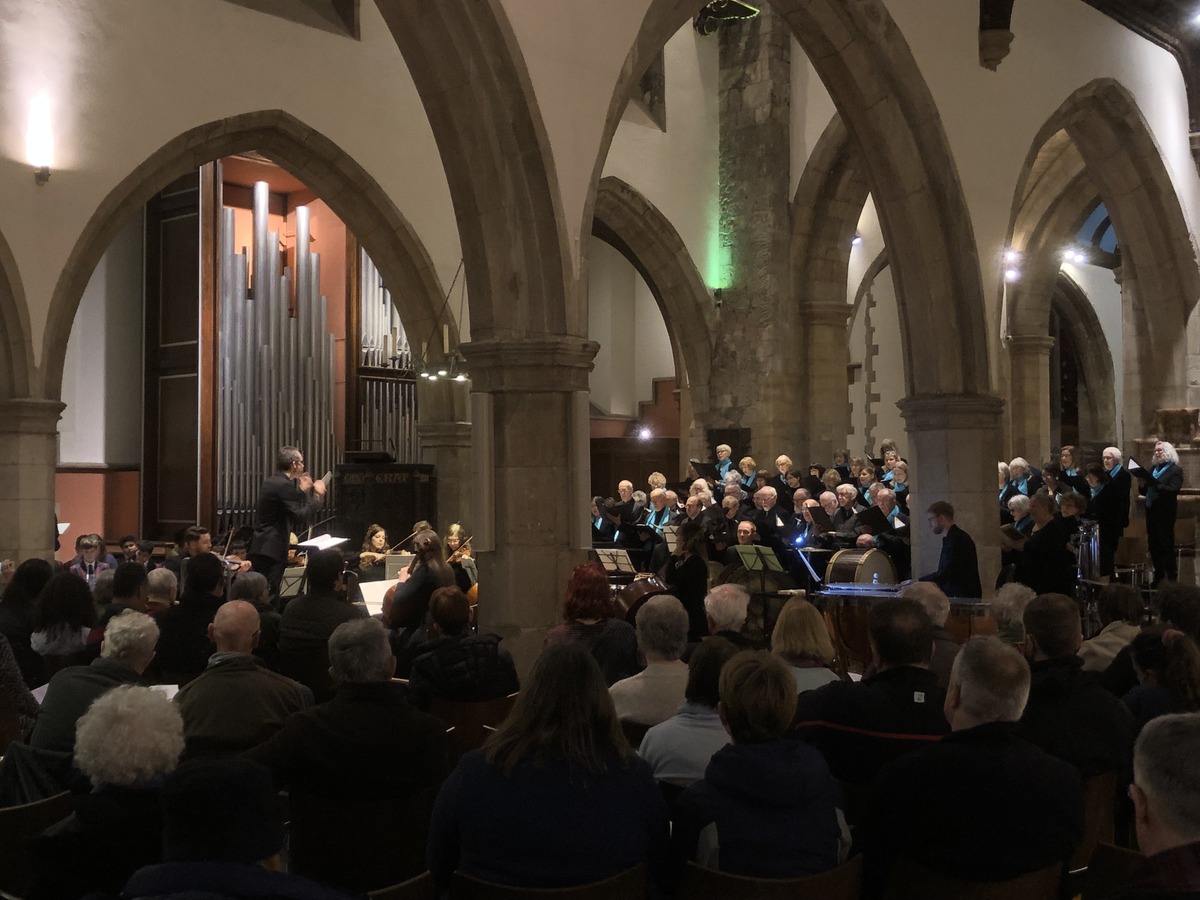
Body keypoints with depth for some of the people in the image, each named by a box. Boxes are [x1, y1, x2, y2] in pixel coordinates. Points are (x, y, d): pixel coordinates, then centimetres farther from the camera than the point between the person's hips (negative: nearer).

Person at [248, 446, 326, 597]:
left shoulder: (271, 481, 15)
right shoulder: (284, 485, -15)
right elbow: (301, 518, -18)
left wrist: (303, 491, 19)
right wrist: (316, 495, -7)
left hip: (261, 548, 10)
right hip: (271, 550, -10)